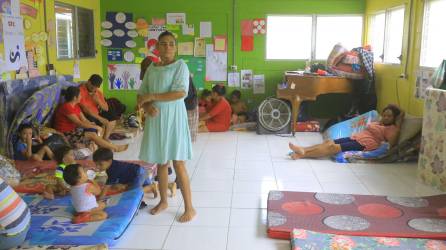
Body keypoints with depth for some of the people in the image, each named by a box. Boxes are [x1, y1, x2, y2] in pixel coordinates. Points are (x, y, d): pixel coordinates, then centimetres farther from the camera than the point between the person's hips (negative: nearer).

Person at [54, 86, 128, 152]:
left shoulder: (75, 106, 8)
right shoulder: (67, 107, -22)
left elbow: (84, 120, 5)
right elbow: (79, 123, -24)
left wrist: (95, 126, -11)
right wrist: (95, 127, -16)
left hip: (73, 130, 10)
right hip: (65, 135, -10)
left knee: (96, 131, -3)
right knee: (92, 134, -19)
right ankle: (115, 148, -12)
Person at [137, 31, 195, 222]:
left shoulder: (180, 65, -6)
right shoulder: (151, 68, 10)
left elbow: (181, 93, -19)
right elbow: (141, 95, 10)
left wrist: (152, 96, -15)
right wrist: (148, 106, -13)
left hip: (173, 118, -5)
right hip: (155, 119, 5)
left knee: (178, 163, -6)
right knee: (161, 162, 13)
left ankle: (189, 207, 5)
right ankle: (163, 201, 30)